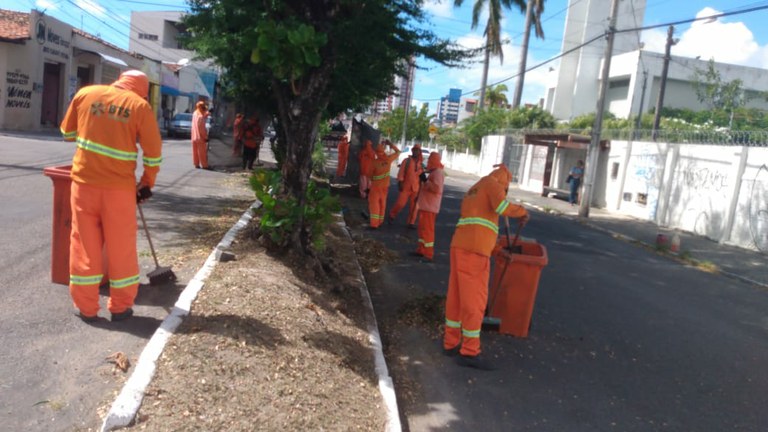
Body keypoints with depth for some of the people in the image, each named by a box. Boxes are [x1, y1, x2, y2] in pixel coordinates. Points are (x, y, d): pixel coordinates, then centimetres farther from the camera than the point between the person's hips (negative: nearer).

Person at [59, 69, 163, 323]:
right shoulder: (141, 106, -2)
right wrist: (147, 184, 13)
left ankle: (86, 307, 16)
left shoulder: (85, 93, 6)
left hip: (84, 181, 2)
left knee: (84, 243, 10)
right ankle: (120, 307, 18)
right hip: (120, 186, -2)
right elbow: (154, 153, 0)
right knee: (121, 247, 9)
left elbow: (68, 132, 16)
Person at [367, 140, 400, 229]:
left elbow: (371, 174, -3)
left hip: (376, 185, -4)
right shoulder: (388, 159, -8)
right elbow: (397, 151, 9)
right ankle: (379, 221, 24)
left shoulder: (375, 162, -16)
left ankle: (374, 223, -12)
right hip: (385, 185, 4)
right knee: (382, 203, 15)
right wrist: (391, 144, 10)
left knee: (374, 203, -4)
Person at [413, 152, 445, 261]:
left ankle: (428, 254, -6)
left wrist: (425, 180, -23)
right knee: (422, 228, 17)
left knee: (428, 229, -9)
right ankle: (421, 250, 26)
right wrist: (423, 180, 15)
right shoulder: (434, 172, 17)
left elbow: (437, 188, -27)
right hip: (426, 205, 11)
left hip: (430, 206, -11)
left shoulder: (438, 172, -15)